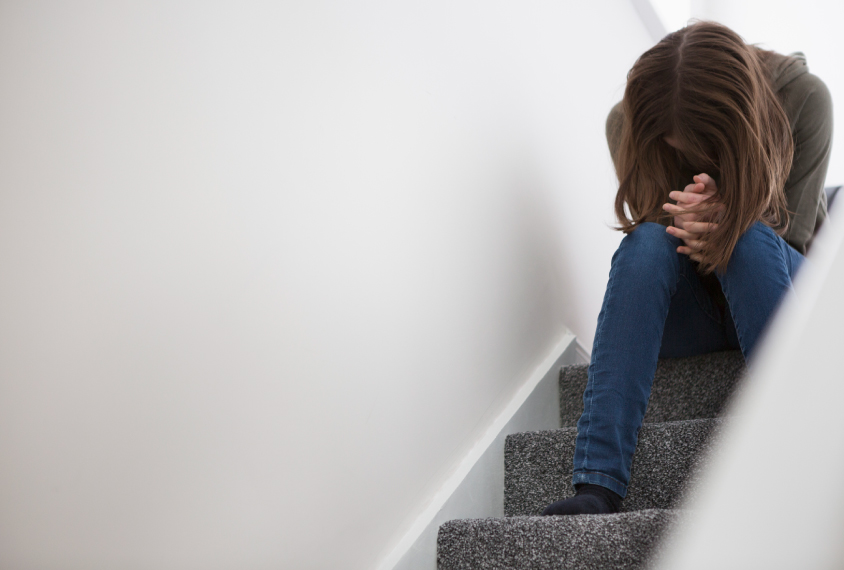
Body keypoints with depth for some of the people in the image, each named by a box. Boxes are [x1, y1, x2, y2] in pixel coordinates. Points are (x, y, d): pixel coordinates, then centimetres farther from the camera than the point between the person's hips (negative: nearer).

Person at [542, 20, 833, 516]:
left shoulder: (803, 97, -17)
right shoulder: (627, 125, -14)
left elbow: (793, 234, -12)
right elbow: (651, 232, -5)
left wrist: (728, 221, -34)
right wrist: (693, 226, -29)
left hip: (783, 292, -1)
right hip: (689, 313, 1)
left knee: (750, 239, -34)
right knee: (647, 241, -33)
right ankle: (597, 484, -42)